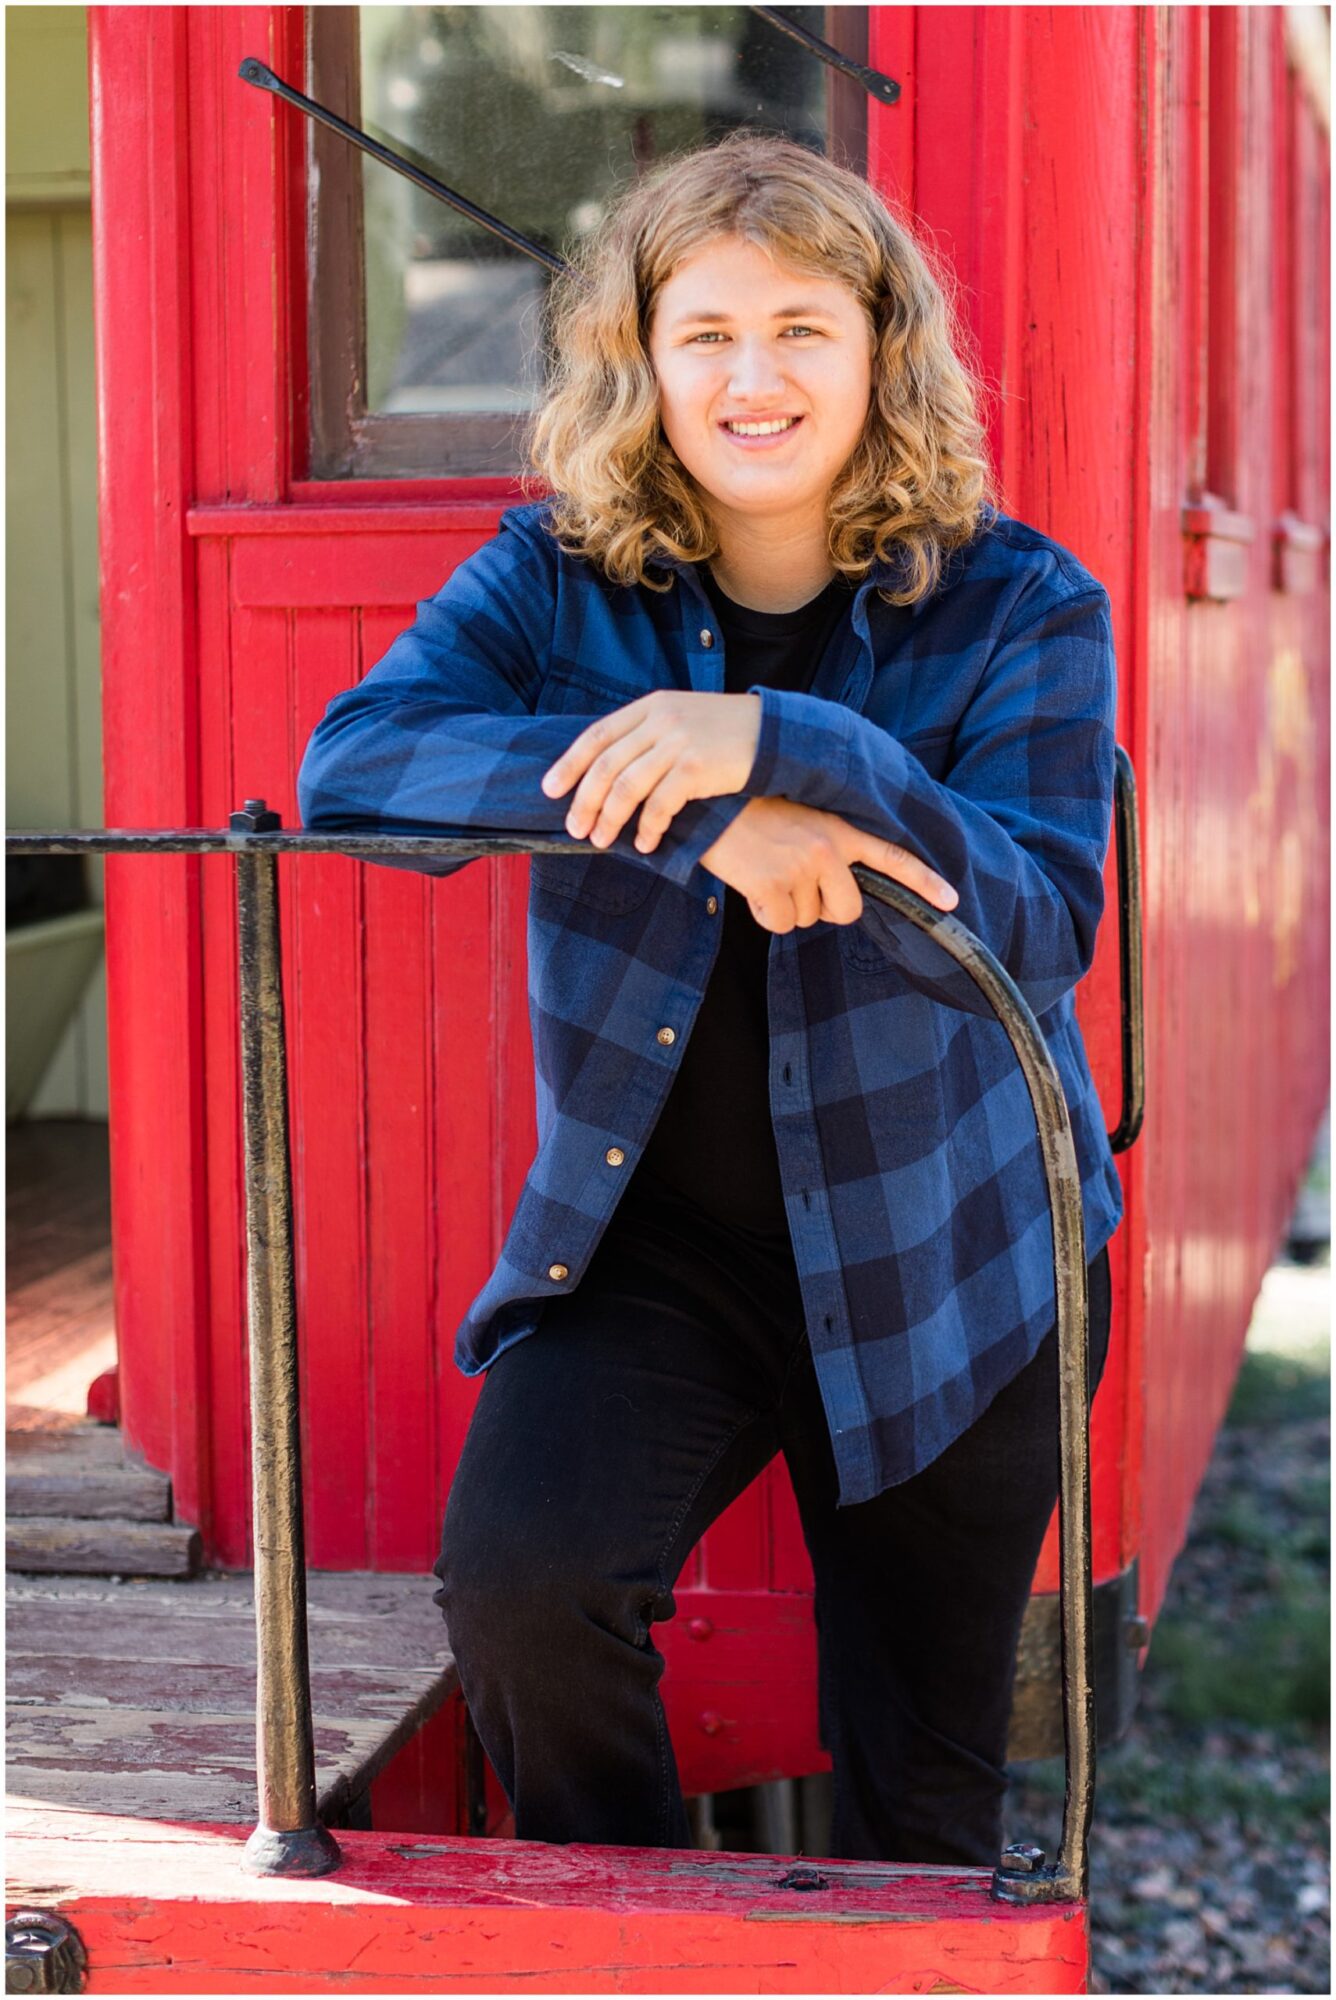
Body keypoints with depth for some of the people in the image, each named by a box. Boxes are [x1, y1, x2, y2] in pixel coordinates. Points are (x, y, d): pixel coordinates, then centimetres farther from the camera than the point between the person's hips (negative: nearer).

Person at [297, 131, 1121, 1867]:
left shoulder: (1017, 606, -8)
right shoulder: (560, 579, -4)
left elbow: (1035, 930, -22)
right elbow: (348, 763, -21)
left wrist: (776, 745, -37)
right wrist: (706, 815, -32)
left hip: (940, 1259, 0)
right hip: (648, 1239, 1)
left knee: (923, 1802, 9)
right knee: (517, 1572, -23)